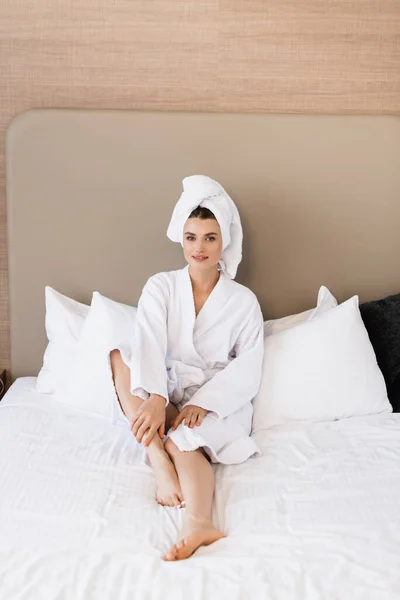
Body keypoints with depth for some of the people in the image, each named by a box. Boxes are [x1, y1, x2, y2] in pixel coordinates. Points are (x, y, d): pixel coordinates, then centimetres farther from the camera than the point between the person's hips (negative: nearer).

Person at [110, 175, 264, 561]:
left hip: (221, 402, -2)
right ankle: (160, 462, -35)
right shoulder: (160, 287, 2)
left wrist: (203, 402, -22)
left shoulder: (243, 301, 1)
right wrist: (155, 398, -34)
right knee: (118, 354, -23)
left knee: (183, 439, -34)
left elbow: (248, 368, -6)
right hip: (168, 394, 2)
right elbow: (149, 346, -14)